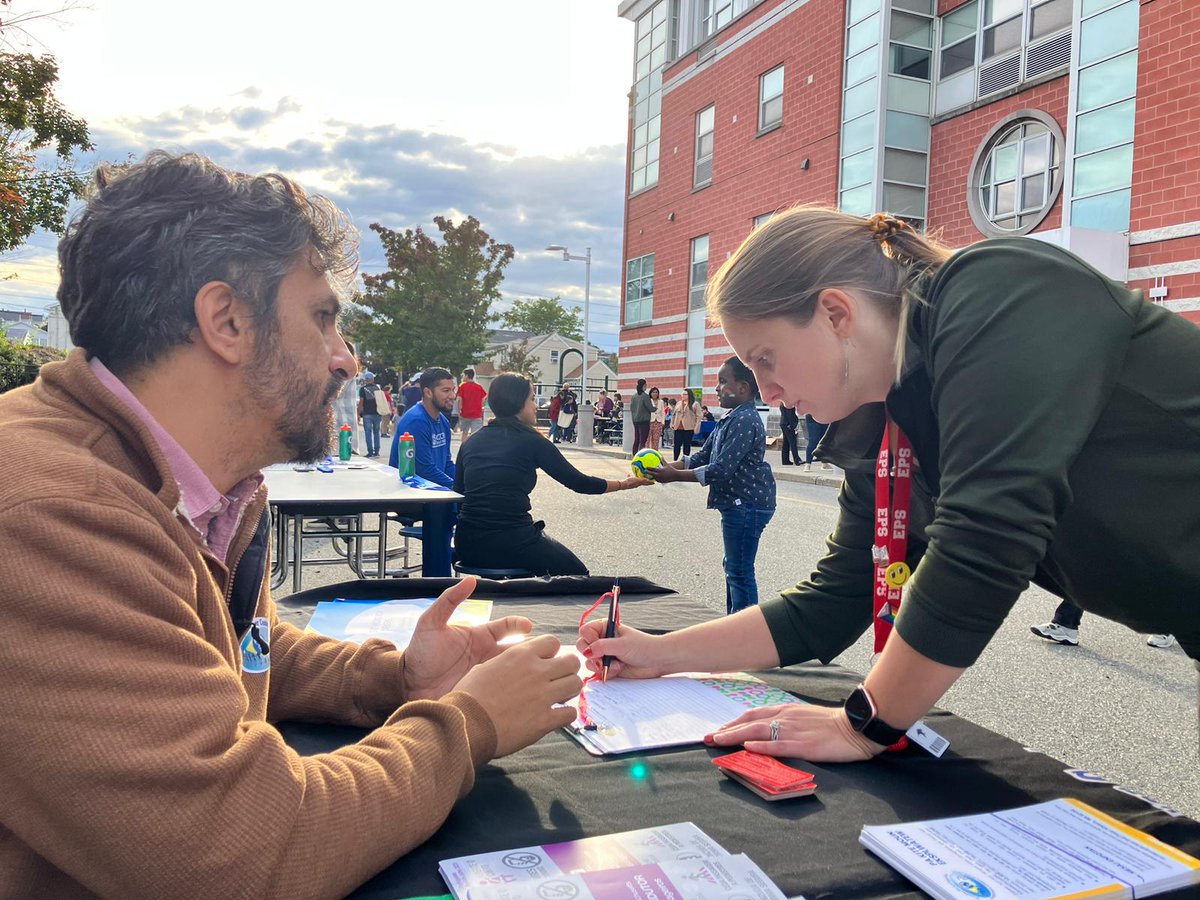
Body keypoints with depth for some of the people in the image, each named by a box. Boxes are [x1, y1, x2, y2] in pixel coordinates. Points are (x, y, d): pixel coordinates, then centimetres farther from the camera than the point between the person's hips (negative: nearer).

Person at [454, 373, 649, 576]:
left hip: (466, 544, 6)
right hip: (511, 542, -6)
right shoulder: (531, 441, -4)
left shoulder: (471, 443, 10)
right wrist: (624, 484, 15)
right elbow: (578, 482, 1)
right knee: (578, 575, 16)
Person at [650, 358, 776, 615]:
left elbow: (720, 470, -24)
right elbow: (703, 456, 14)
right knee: (733, 567, 19)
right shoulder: (730, 420, 13)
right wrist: (671, 466, 1)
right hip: (738, 504, 11)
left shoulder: (745, 421, -19)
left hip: (746, 505, -11)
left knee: (740, 572, -4)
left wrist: (675, 476, -19)